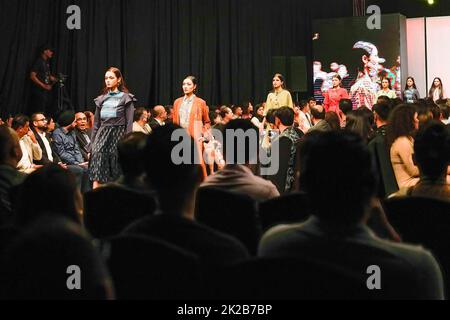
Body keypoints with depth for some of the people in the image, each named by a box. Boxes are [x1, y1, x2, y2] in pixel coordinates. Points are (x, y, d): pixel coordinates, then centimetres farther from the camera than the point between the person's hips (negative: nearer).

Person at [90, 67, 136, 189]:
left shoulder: (126, 98, 2)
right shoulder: (101, 99, 14)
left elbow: (129, 123, -3)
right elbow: (96, 123, 16)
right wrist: (92, 144, 12)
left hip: (118, 135, -3)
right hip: (102, 135, 3)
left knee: (117, 174, 1)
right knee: (98, 170, -11)